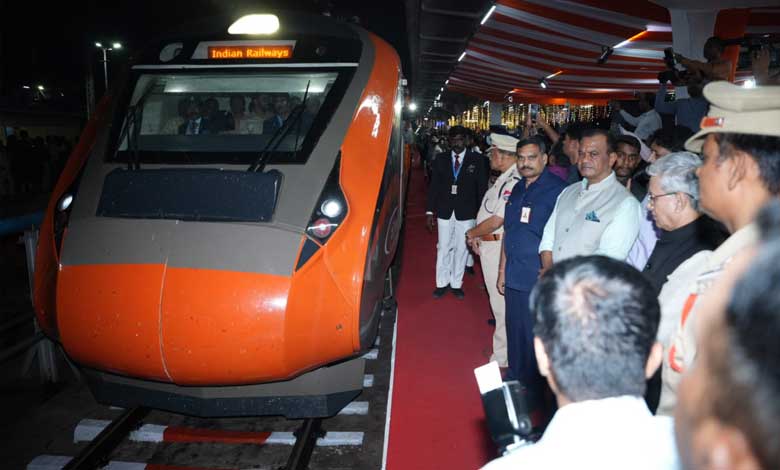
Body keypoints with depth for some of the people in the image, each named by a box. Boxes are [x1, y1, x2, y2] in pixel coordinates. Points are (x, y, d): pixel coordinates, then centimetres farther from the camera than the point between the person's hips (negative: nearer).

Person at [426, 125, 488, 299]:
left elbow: (482, 187, -1)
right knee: (444, 248, 7)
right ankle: (442, 283, 18)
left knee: (461, 249, 6)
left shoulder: (476, 160, -1)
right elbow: (434, 186, 5)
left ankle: (456, 283, 19)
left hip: (466, 213, -1)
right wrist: (430, 210, 1)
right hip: (444, 211, 1)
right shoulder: (441, 159, 4)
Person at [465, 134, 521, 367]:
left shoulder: (513, 182, -21)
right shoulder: (504, 179, 11)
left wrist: (472, 233, -8)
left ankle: (502, 356, 10)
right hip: (489, 244, 10)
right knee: (498, 300, 18)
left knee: (501, 301, 0)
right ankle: (502, 348, 31)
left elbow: (496, 220, -23)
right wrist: (477, 236, 10)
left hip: (498, 246, -10)